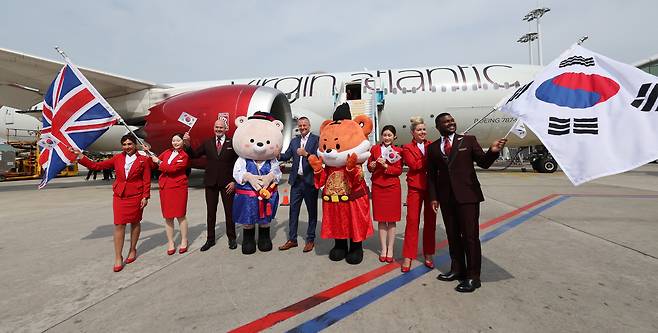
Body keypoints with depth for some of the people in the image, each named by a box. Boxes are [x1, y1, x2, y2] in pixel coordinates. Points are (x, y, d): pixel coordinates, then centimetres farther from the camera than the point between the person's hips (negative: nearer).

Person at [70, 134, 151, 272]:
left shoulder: (143, 160, -2)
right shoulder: (117, 158, 7)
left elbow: (147, 180, -3)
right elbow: (96, 165, 9)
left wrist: (145, 197, -7)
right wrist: (80, 155, 4)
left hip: (136, 196, -2)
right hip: (119, 195, 2)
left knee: (135, 223, 10)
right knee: (119, 225, -1)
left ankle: (133, 250, 29)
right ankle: (118, 257, 7)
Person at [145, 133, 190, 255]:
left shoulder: (185, 155, -6)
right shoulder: (167, 152, 12)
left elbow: (172, 168, -16)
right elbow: (155, 161, 21)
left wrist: (159, 162, -5)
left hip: (179, 187, -5)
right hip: (165, 187, 5)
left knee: (180, 215, 1)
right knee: (168, 216, 8)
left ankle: (184, 241, 16)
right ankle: (170, 242, 19)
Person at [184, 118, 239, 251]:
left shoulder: (232, 143, -3)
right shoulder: (207, 144, 6)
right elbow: (194, 155, 4)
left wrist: (234, 181, -9)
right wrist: (187, 144, -14)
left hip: (227, 183, -2)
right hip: (211, 183, 3)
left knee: (229, 211, 7)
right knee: (210, 212, 11)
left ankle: (232, 238, 21)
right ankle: (210, 239, 23)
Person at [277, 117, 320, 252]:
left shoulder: (316, 139, -4)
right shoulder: (294, 141, 13)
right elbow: (287, 155, 2)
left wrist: (306, 154, -29)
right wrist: (277, 155, -16)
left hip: (310, 181, -5)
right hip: (296, 180, 5)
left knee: (312, 211, 8)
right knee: (293, 210, 10)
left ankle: (310, 240, 21)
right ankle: (292, 239, 23)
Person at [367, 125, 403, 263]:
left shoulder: (398, 151, 2)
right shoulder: (374, 149, 6)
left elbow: (399, 171, -3)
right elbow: (369, 167, 9)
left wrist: (386, 166, -17)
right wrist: (371, 166, -13)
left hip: (393, 187, -1)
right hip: (377, 187, 1)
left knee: (392, 219, 3)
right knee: (381, 219, 5)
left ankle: (390, 250, 13)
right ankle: (383, 249, 15)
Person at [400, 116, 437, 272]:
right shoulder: (407, 148, 5)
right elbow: (414, 165, -10)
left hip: (432, 187, 3)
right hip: (415, 188, -2)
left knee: (430, 221, 9)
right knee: (412, 221, -2)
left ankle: (428, 255, 22)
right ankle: (408, 257, 6)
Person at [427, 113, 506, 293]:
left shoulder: (468, 140, 3)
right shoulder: (432, 148, 8)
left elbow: (484, 163, -1)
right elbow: (431, 175, 9)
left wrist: (493, 151, -22)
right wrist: (433, 197, 3)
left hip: (467, 195, -3)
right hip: (446, 197, 3)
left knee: (470, 235, 0)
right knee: (453, 235, 13)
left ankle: (473, 276, 11)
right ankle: (457, 269, 27)